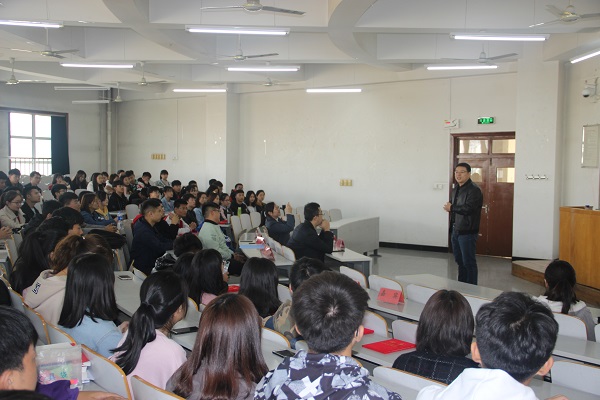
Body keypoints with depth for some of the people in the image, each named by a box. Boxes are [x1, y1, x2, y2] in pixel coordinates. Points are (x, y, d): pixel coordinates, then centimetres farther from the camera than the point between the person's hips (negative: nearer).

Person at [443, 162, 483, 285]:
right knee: (459, 260, 17)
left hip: (467, 232, -9)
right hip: (455, 230, 9)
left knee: (468, 262, -3)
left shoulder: (474, 190, -15)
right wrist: (450, 207, 1)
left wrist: (451, 208, -12)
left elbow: (468, 208, -26)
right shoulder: (456, 189, 15)